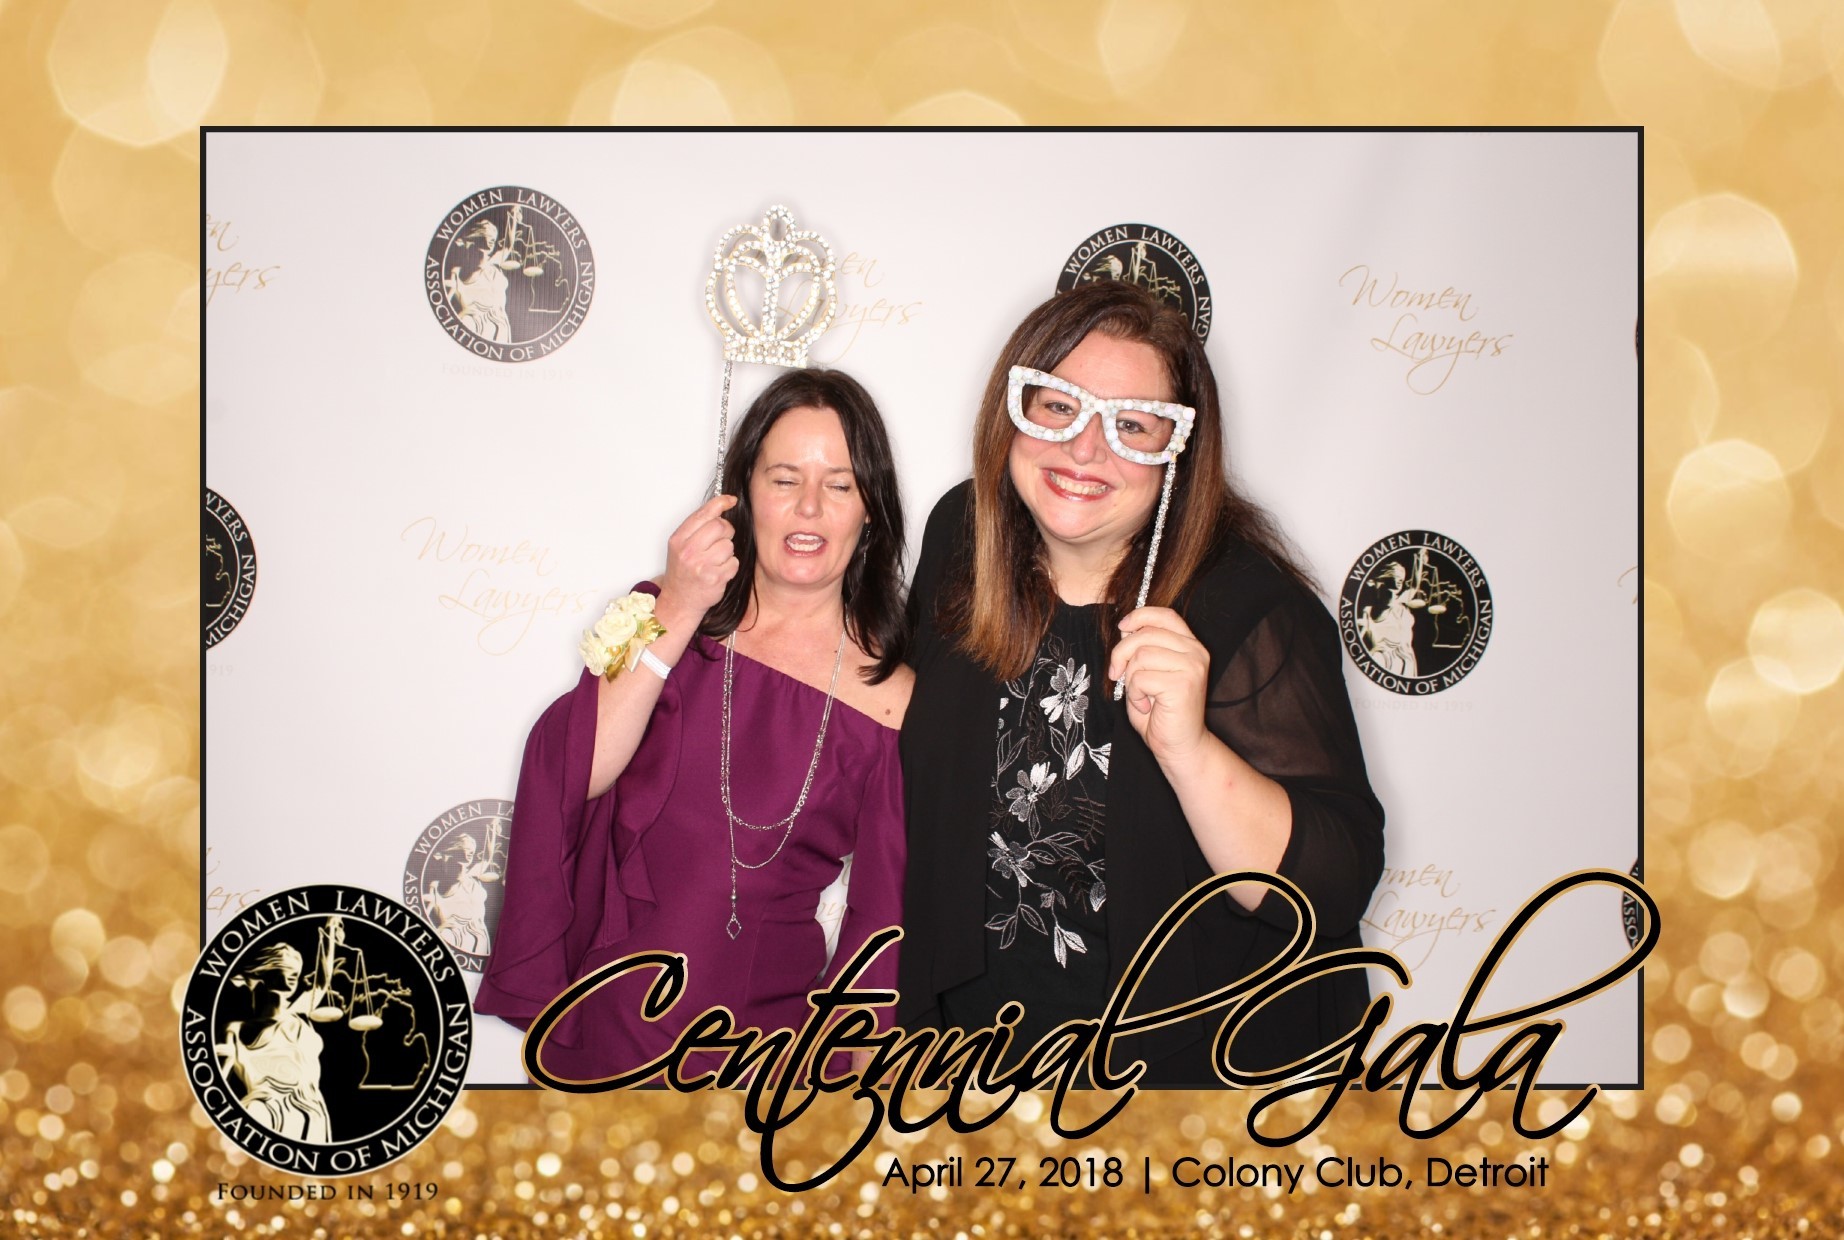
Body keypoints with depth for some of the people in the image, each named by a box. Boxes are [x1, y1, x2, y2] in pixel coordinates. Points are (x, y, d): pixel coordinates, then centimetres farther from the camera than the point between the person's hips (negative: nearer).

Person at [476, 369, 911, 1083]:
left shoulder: (890, 698, -4)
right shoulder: (660, 618, 1)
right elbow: (570, 774, -14)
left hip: (766, 1029, -1)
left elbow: (883, 919, -1)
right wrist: (678, 615, -19)